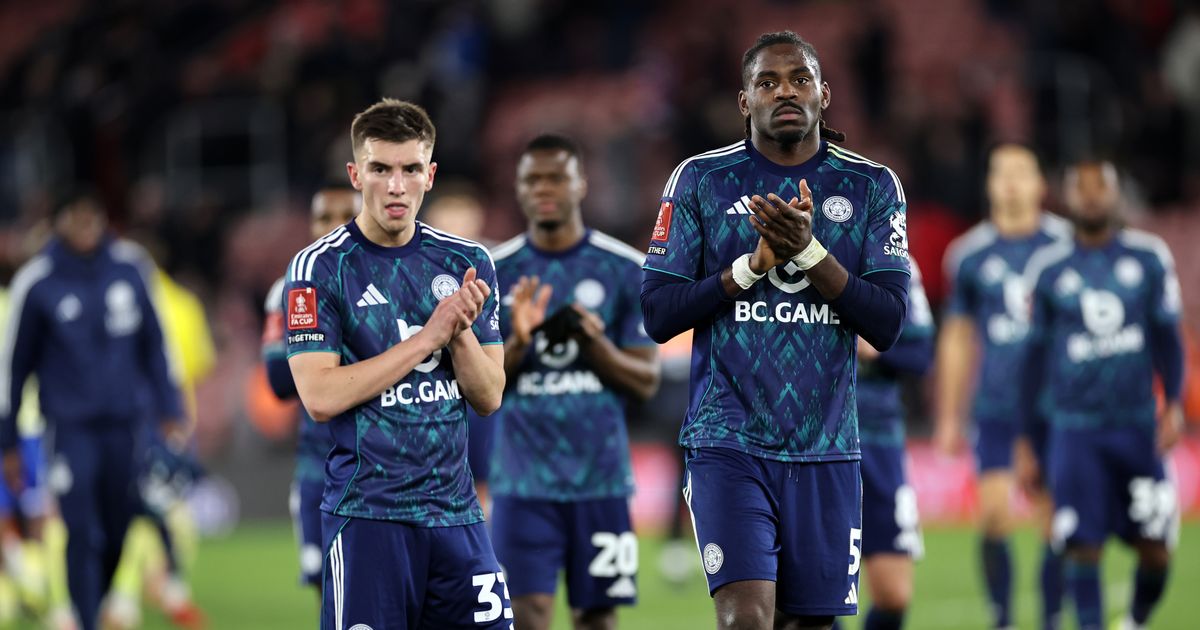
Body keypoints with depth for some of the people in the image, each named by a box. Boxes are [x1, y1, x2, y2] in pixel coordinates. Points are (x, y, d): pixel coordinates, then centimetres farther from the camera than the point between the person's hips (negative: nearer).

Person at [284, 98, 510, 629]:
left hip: (455, 510, 4)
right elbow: (320, 397, -14)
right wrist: (427, 336, -13)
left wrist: (462, 331, -10)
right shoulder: (320, 268, -4)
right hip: (366, 516, -4)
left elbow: (489, 397, 9)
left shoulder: (468, 264, 9)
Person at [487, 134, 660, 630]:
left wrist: (595, 344, -18)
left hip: (600, 476, 1)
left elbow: (646, 381, 1)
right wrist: (518, 342, -17)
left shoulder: (625, 269, 2)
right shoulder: (495, 273, 4)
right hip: (524, 477, 0)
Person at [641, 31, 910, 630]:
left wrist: (808, 249, -15)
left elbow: (887, 325, -3)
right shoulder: (701, 181, 3)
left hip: (824, 447, 2)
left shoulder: (871, 188, 6)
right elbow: (657, 315, -1)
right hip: (729, 440, -2)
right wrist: (755, 264, -12)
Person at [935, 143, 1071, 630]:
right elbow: (957, 339, 14)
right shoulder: (969, 255, 6)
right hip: (994, 407, 0)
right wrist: (948, 419, 14)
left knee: (1054, 523, 1)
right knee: (994, 518, -11)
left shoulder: (1065, 245, 2)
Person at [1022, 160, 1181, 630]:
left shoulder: (1148, 257, 5)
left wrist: (1173, 402, -7)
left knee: (1156, 547, 1)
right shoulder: (1049, 268, 5)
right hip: (1075, 429, -1)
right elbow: (1037, 353, 10)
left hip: (1138, 425, 1)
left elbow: (1166, 335, 7)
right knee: (1083, 547, -8)